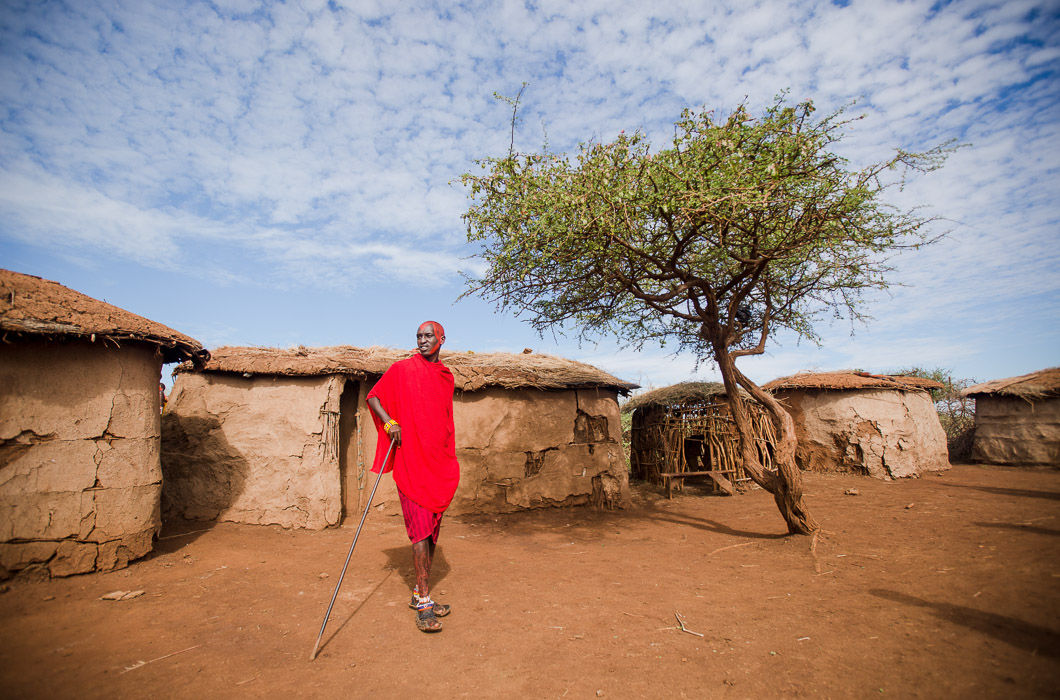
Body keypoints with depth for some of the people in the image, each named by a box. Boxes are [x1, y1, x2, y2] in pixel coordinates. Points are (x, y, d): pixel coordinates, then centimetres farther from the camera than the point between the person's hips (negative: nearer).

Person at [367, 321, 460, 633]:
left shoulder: (446, 376, 14)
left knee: (432, 530, 11)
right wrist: (389, 422, -11)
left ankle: (420, 594, 24)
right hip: (411, 462, -5)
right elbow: (373, 397, 5)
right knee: (421, 529, -8)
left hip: (440, 465, 6)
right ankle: (424, 605, 0)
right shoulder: (402, 369, -1)